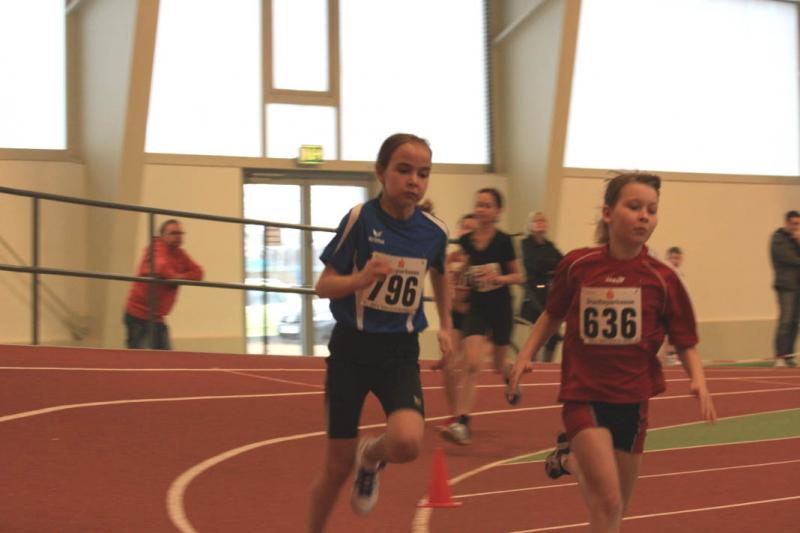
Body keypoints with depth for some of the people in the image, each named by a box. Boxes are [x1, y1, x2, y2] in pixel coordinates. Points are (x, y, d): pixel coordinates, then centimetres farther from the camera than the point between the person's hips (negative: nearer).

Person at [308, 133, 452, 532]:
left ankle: (371, 458, 12)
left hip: (401, 352, 2)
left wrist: (446, 326, 16)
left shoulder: (434, 231, -3)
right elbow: (324, 285, -9)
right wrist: (359, 279, -28)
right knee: (338, 465, 2)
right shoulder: (361, 218, -13)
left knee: (407, 442, -25)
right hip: (352, 348, -2)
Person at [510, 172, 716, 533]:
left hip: (632, 399, 2)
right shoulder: (577, 266, -5)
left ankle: (572, 458, 40)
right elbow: (553, 314, 12)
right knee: (607, 503, -19)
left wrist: (698, 380, -17)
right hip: (583, 395, -2)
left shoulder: (662, 279, -6)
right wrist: (526, 354, 1)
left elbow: (686, 343, 0)